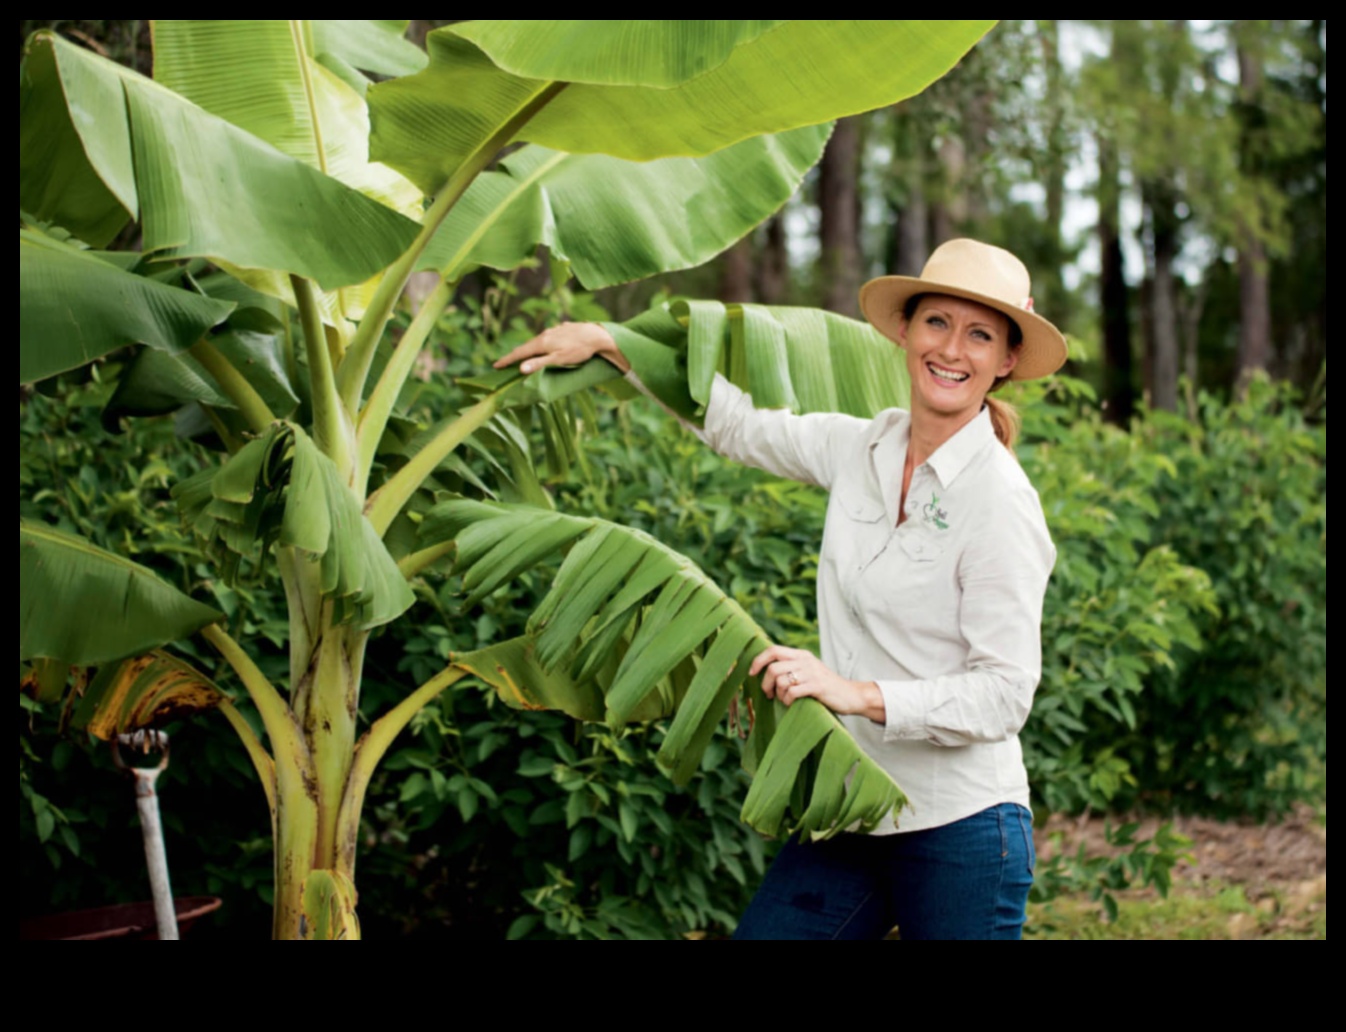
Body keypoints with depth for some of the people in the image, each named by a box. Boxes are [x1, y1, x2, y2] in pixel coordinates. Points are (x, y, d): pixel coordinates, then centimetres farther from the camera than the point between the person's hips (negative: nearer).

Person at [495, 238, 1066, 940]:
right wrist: (608, 345, 18)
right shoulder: (861, 449, 5)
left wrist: (858, 694, -27)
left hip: (959, 830, -6)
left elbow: (1006, 692, -17)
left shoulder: (1000, 504, -14)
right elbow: (738, 426, 20)